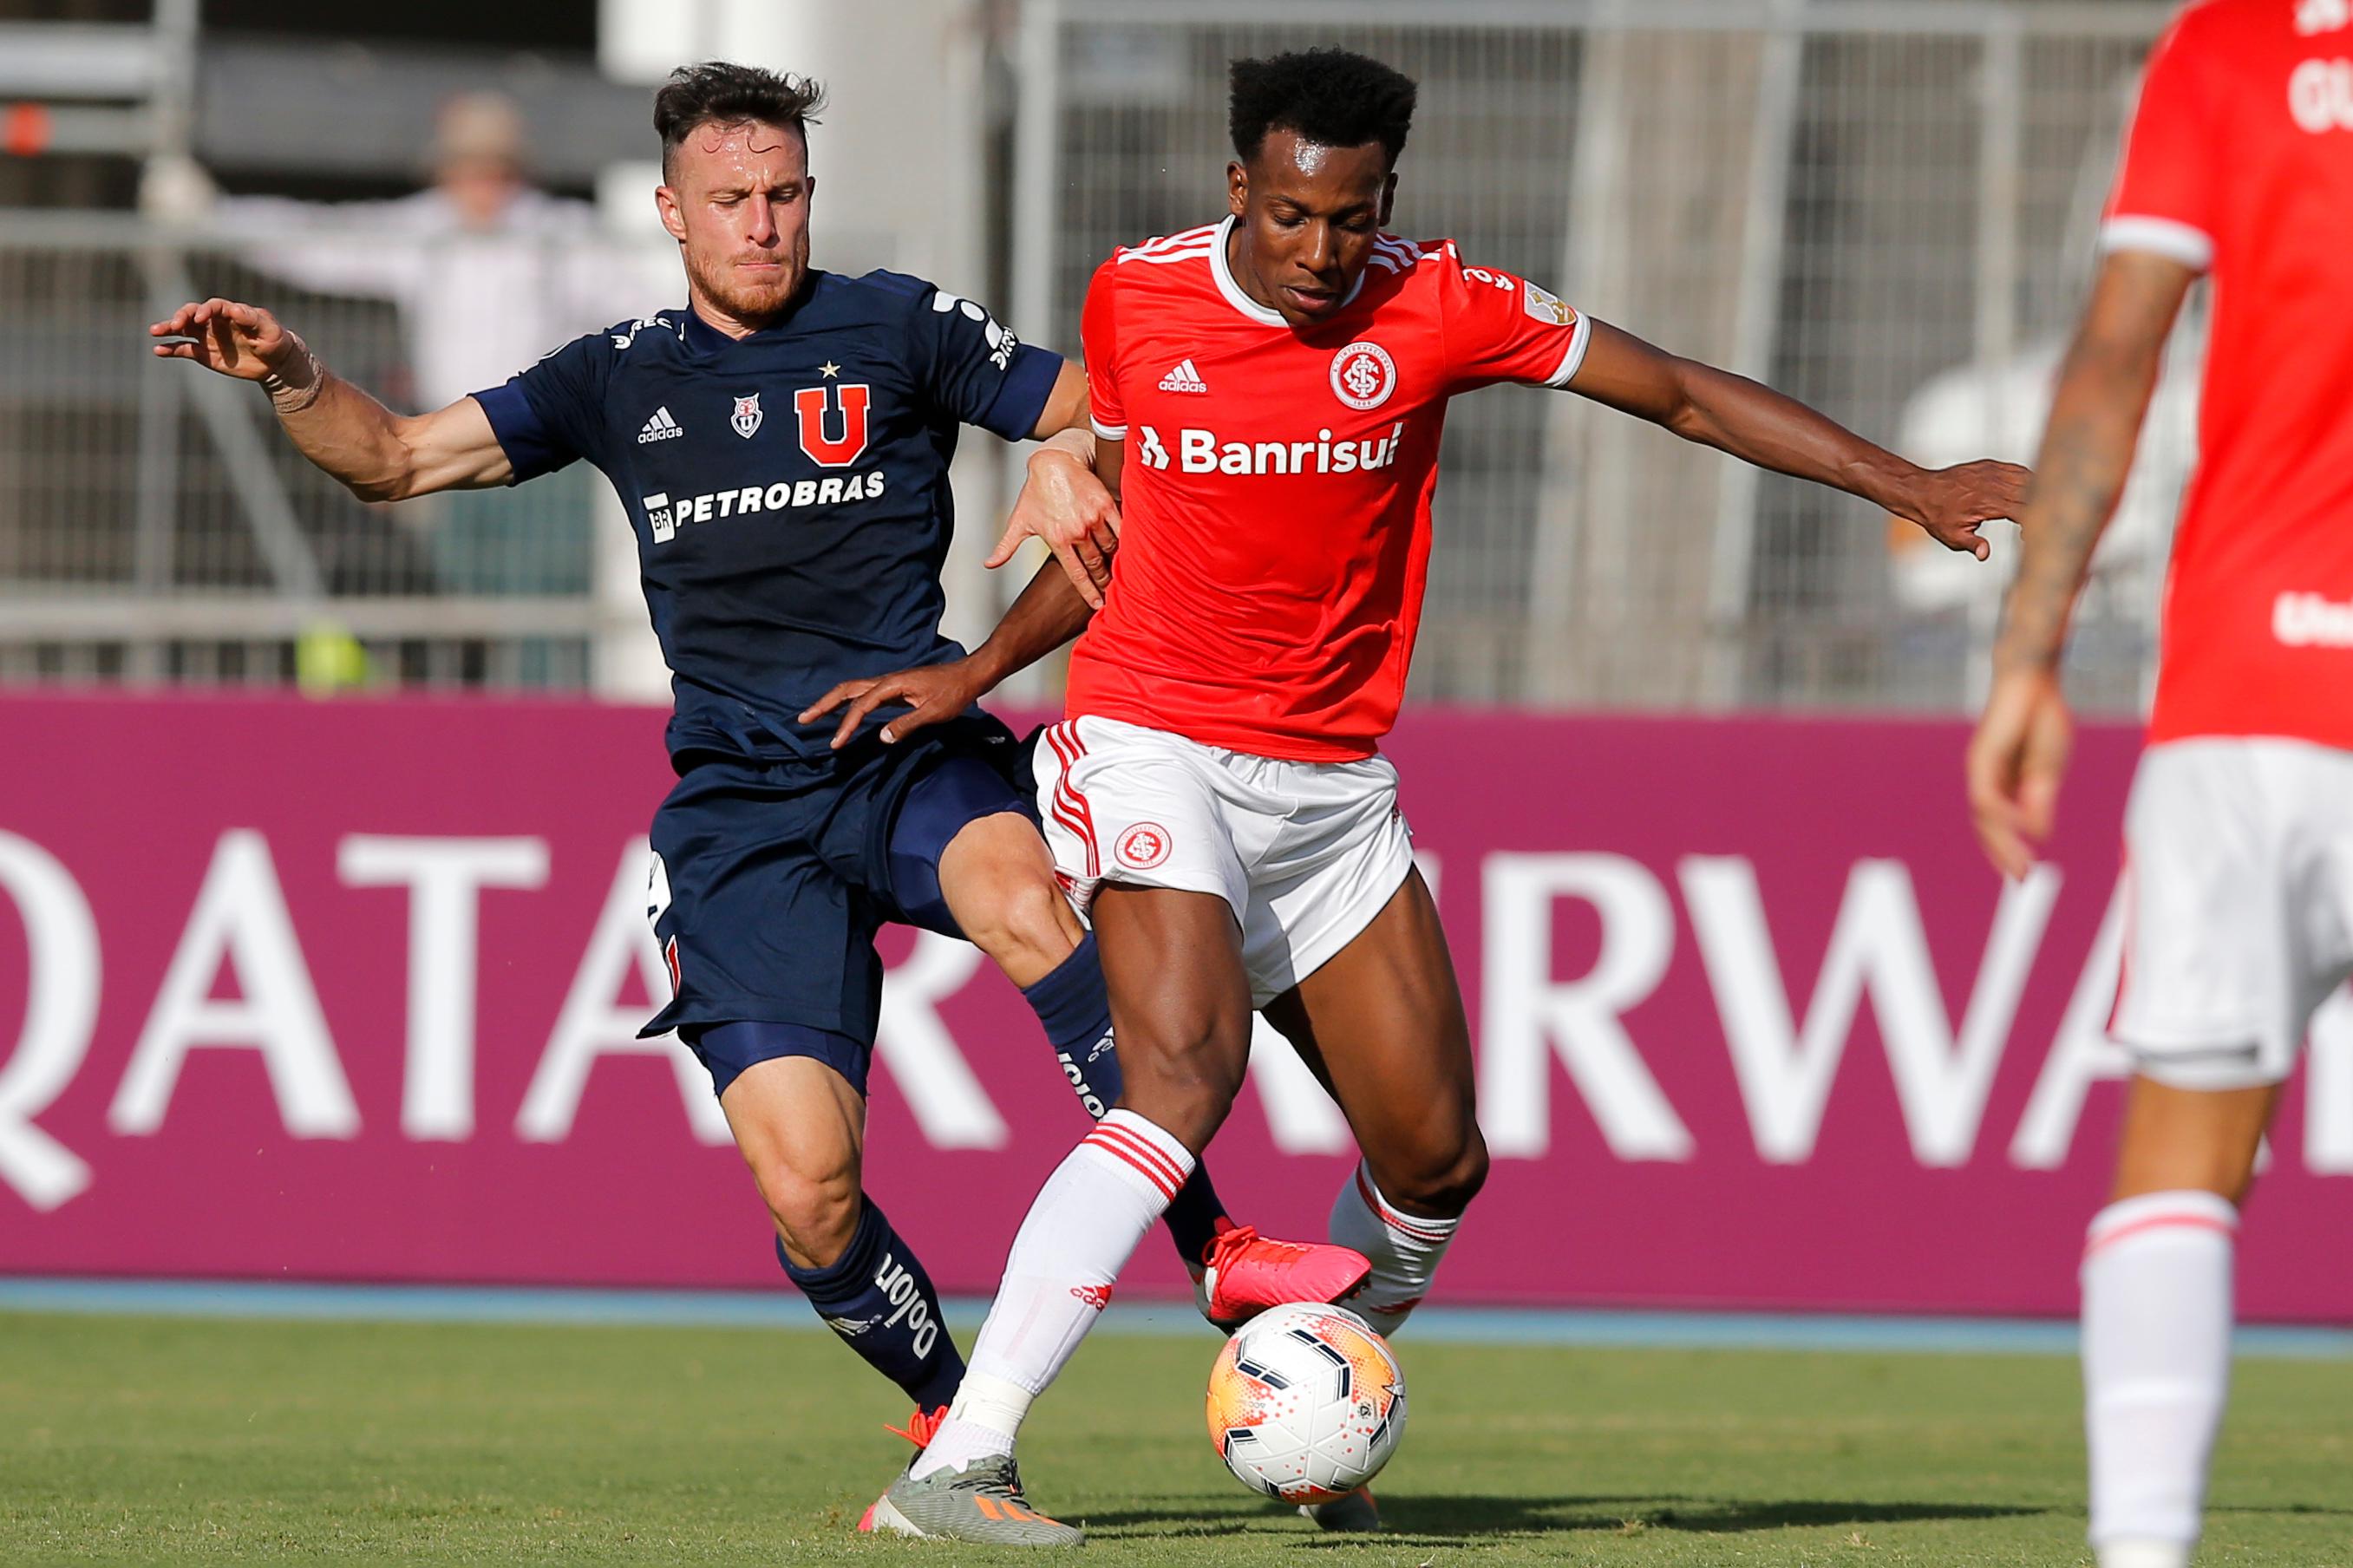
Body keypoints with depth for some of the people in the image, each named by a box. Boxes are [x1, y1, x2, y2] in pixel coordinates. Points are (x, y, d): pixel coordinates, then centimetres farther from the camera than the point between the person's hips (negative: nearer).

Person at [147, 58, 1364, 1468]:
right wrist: (288, 374, 0)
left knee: (1021, 898, -39)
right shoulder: (625, 378, 17)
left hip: (907, 747, -2)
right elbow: (397, 460, 19)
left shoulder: (895, 330, 8)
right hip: (739, 809, 2)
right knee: (806, 1188, -13)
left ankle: (1217, 1248, -31)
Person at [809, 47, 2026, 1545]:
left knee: (1438, 1158, 2)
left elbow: (1679, 391, 1)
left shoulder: (1436, 307, -4)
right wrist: (976, 672, 12)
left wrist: (1907, 483, -4)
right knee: (1187, 1069, -28)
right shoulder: (1134, 301, -3)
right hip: (1152, 746, -4)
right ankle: (956, 1465, -35)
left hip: (1332, 786, 4)